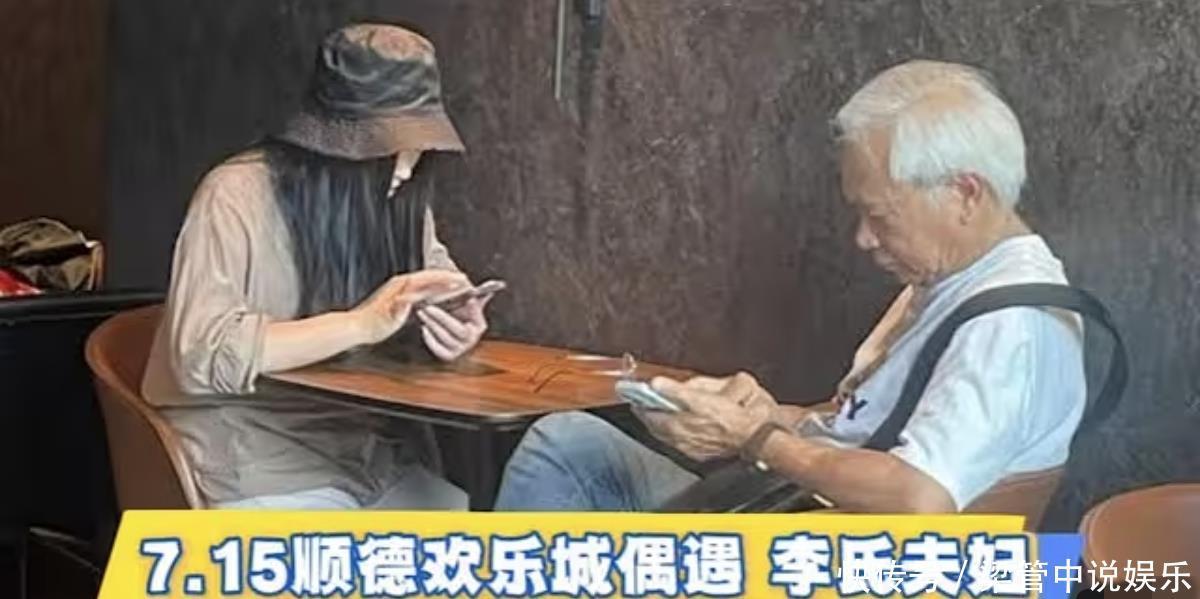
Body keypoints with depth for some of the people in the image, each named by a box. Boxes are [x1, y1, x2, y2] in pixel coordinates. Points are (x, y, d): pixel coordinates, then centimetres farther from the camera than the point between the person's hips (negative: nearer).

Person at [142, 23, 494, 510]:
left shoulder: (399, 197, 5)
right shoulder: (238, 196, -14)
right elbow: (202, 355, -24)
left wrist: (458, 322, -7)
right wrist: (361, 325, -27)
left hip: (381, 463, 7)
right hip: (262, 475, -7)